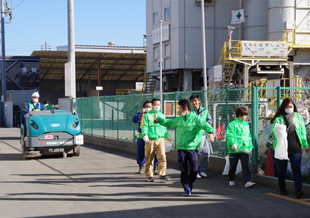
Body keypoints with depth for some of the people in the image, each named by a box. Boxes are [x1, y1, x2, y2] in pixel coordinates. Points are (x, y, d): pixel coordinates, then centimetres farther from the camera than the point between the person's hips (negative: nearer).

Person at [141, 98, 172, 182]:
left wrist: (167, 136, 15)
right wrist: (145, 135, -19)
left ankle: (162, 175, -9)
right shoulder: (147, 115, 4)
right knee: (149, 159, 3)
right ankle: (149, 175, 14)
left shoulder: (162, 116, 17)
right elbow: (144, 127, -3)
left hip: (160, 140, 2)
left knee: (162, 157, -11)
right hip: (150, 140, -2)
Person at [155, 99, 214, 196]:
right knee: (184, 170, 1)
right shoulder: (178, 120, 11)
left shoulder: (195, 119, -4)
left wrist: (210, 132, -35)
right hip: (181, 149, 3)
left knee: (194, 170, -1)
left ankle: (190, 184, 27)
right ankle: (187, 189, 9)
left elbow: (205, 125, -16)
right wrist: (159, 120, 24)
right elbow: (168, 123, 29)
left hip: (192, 149, -3)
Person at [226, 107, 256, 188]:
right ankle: (231, 180, 27)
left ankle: (247, 181, -14)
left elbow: (249, 136, 21)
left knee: (245, 165, -7)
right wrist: (233, 144, -26)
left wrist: (250, 146, 16)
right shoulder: (232, 124, -4)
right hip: (234, 149, -4)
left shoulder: (246, 124, 15)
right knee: (233, 165, 10)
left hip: (245, 149, 4)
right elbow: (230, 135, -13)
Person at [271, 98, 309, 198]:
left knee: (296, 169, -11)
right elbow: (273, 132, 5)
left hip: (295, 147, 1)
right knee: (282, 169, 8)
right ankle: (282, 188, 28)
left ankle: (298, 190, -16)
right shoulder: (278, 118, 4)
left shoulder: (298, 117, 11)